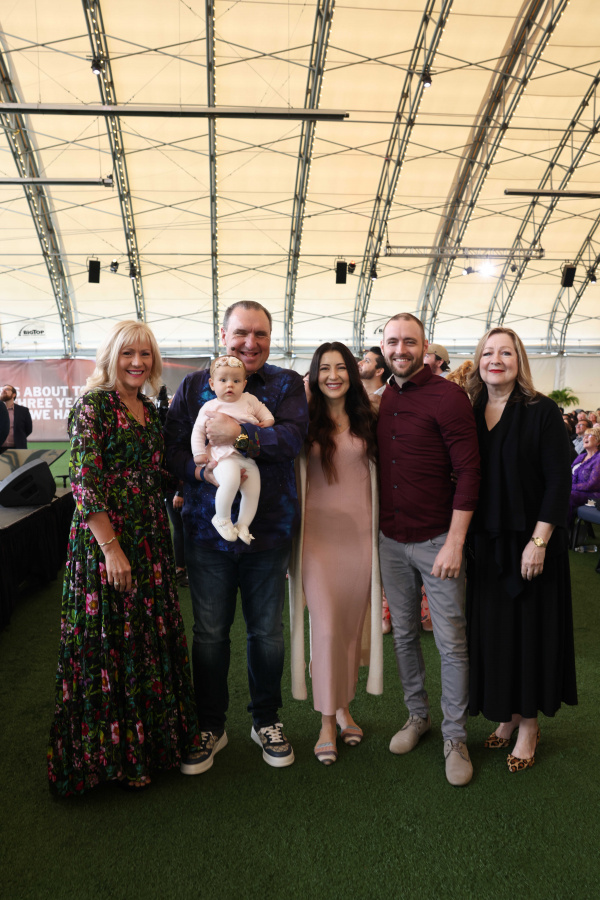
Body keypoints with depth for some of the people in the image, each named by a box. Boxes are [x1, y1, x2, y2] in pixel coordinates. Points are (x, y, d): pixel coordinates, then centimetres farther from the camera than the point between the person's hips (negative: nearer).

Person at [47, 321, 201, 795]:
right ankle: (112, 753, 24)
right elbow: (85, 483, -16)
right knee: (110, 642, 4)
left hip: (152, 539, 7)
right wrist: (111, 549, -19)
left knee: (153, 636, 15)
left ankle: (152, 737, 34)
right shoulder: (93, 406, -10)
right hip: (104, 540, -7)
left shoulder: (150, 410, 11)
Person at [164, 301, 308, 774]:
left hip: (269, 527, 0)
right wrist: (201, 471, -21)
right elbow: (172, 447, -3)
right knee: (209, 633, 11)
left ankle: (266, 720, 35)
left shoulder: (287, 384, 1)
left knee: (268, 632, 14)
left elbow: (293, 437, -15)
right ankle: (211, 725, 32)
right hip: (208, 528, 1)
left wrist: (242, 436, -26)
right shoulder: (194, 385, 4)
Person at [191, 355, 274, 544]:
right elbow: (198, 430, 6)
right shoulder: (210, 407, 4)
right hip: (224, 455, -5)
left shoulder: (249, 400, 13)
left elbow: (261, 409, 29)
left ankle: (242, 525, 19)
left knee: (253, 492, -3)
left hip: (249, 456, 5)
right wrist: (199, 453, -3)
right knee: (230, 481, -32)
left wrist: (268, 419, 8)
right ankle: (222, 518, -9)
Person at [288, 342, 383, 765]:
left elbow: (380, 475, 14)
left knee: (352, 625, 11)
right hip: (319, 532, -3)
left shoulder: (367, 421, 8)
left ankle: (344, 707, 30)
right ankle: (328, 722, 11)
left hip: (360, 533, 3)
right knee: (326, 626, -5)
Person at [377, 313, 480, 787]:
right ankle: (418, 715, 35)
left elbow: (469, 472, -14)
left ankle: (455, 737, 21)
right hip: (392, 539, 6)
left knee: (452, 643, 4)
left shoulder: (448, 396, -11)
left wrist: (455, 542, -18)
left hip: (437, 541, -5)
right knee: (404, 634, 16)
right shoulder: (382, 400, 8)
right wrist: (377, 525, 8)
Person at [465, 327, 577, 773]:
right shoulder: (470, 413, 5)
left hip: (529, 540, -4)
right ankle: (507, 716, 28)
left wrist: (539, 541, -16)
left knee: (529, 627, 6)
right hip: (484, 542, 4)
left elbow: (558, 480, -10)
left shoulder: (542, 411, -7)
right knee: (492, 628, 10)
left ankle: (529, 724, 23)